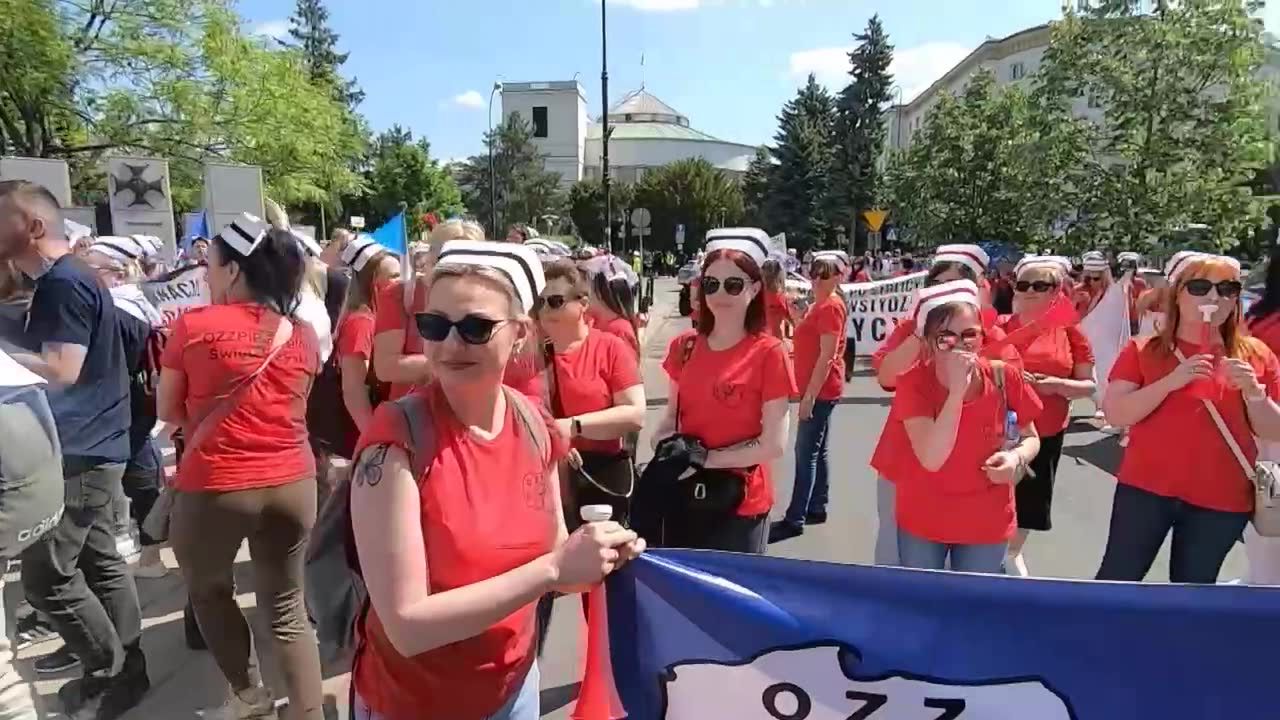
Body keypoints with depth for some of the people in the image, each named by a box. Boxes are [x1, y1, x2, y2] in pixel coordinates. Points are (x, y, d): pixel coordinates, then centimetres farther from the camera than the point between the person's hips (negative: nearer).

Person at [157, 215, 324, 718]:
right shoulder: (303, 334, 2)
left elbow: (169, 412, 4)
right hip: (293, 484, 3)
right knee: (287, 608, 14)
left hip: (215, 487, -3)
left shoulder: (193, 325, -6)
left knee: (207, 590, 24)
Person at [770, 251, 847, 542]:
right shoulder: (820, 305, 15)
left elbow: (827, 357, -21)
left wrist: (809, 396, -22)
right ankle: (816, 508, 24)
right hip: (820, 389, 10)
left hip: (820, 391, -10)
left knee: (805, 454, -7)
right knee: (816, 452, 14)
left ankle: (795, 519, -3)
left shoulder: (831, 306, -15)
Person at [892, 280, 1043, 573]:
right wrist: (957, 390, -35)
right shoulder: (914, 382, -19)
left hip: (986, 524, 1)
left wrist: (1017, 458, -20)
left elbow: (1031, 438, 3)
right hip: (922, 521, -1)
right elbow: (931, 459, -30)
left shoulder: (1005, 377, -13)